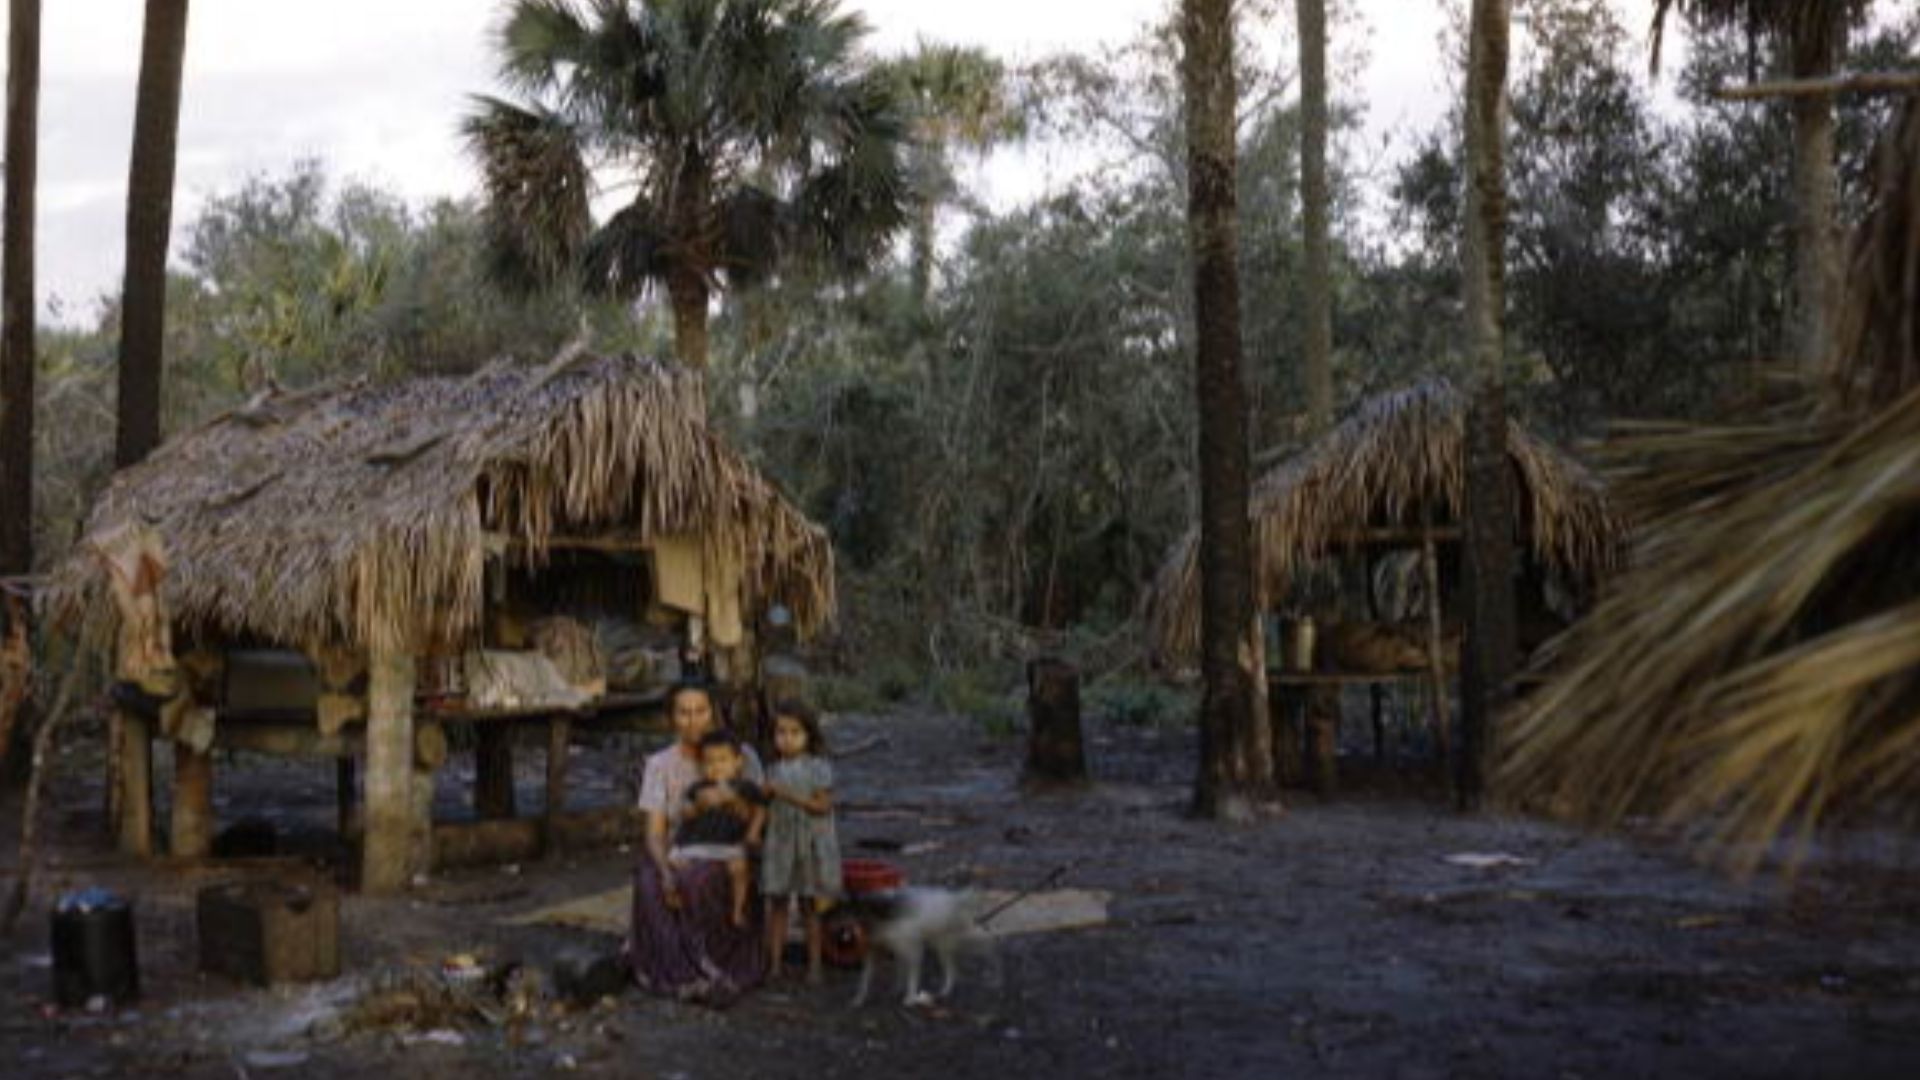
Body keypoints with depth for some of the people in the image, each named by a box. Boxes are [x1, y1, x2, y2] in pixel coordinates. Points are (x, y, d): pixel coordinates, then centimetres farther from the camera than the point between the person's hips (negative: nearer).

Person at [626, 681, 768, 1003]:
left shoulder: (742, 757, 1)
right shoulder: (659, 765, 1)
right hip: (674, 859, 1)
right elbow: (655, 833, -6)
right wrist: (667, 873, -25)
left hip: (727, 861, -1)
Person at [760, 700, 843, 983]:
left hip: (811, 845, -3)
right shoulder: (775, 770, 5)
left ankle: (814, 965, 12)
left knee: (810, 906, 5)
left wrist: (790, 796, -22)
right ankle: (774, 963, 10)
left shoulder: (819, 768, -7)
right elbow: (767, 804, 11)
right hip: (779, 843, 4)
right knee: (777, 904, 5)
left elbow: (823, 805, -15)